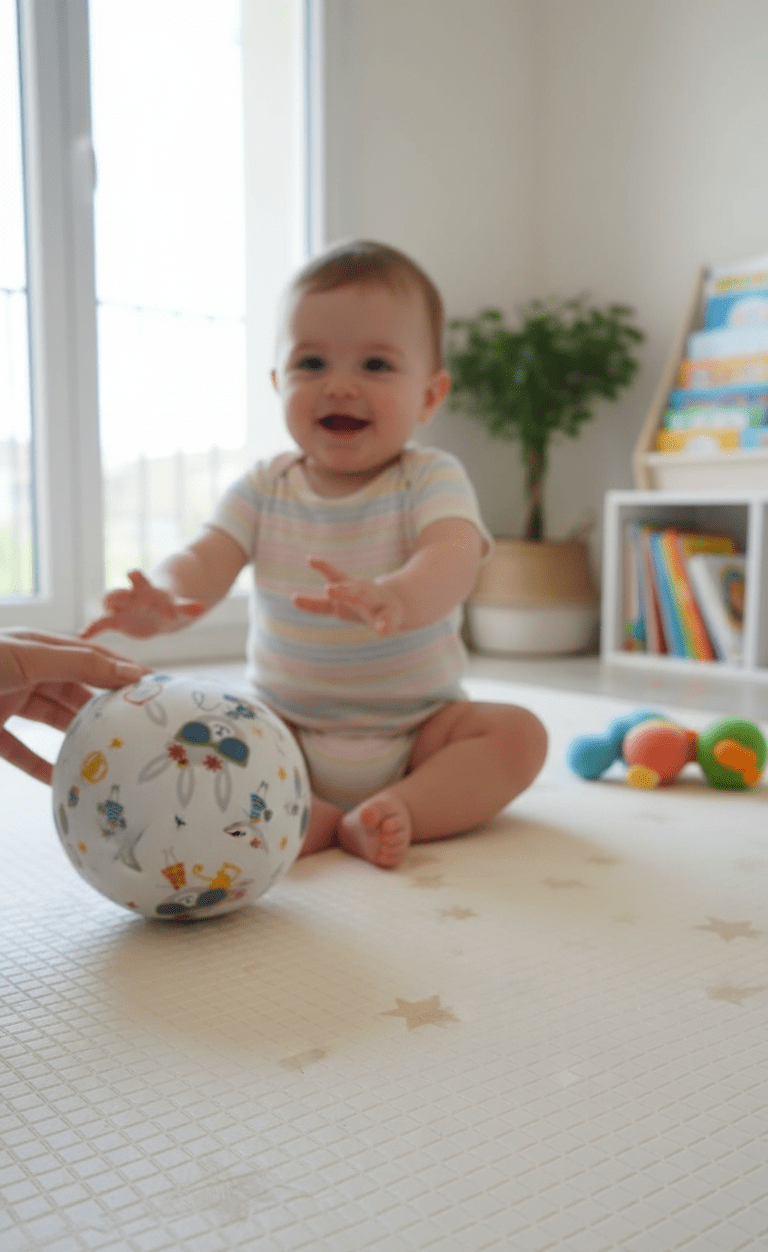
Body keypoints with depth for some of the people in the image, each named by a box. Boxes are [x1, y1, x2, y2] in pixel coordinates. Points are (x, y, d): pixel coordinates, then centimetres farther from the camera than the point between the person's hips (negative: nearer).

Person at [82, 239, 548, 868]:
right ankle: (320, 819, -27)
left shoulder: (431, 478, -11)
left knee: (518, 733, -23)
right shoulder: (264, 489, -1)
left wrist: (394, 599, -55)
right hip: (287, 733, 2)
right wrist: (163, 601, -38)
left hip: (419, 730, -2)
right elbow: (204, 562, -12)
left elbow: (452, 558, -31)